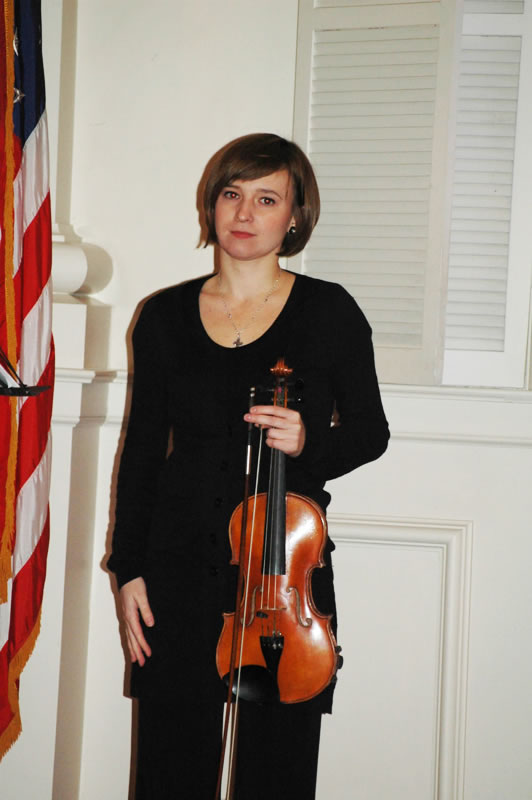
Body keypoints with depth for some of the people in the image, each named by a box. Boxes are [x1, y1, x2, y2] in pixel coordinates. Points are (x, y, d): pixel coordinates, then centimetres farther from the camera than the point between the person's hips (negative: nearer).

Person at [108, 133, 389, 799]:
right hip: (181, 565, 2)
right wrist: (129, 568, 4)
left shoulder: (328, 312, -1)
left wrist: (308, 443, -16)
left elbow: (369, 432, 6)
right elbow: (141, 449, 8)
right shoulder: (164, 317, 5)